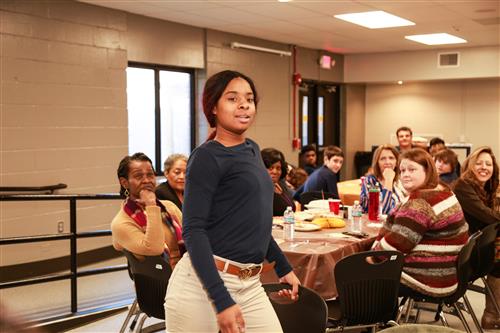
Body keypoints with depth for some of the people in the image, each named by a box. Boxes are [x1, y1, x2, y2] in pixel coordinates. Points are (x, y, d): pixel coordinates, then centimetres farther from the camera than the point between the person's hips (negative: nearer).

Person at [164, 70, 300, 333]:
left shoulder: (252, 150, 14)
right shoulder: (207, 157, -9)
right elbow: (193, 231, -16)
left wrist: (283, 267, 23)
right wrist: (222, 300, -23)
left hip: (250, 285, 7)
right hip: (204, 283, -7)